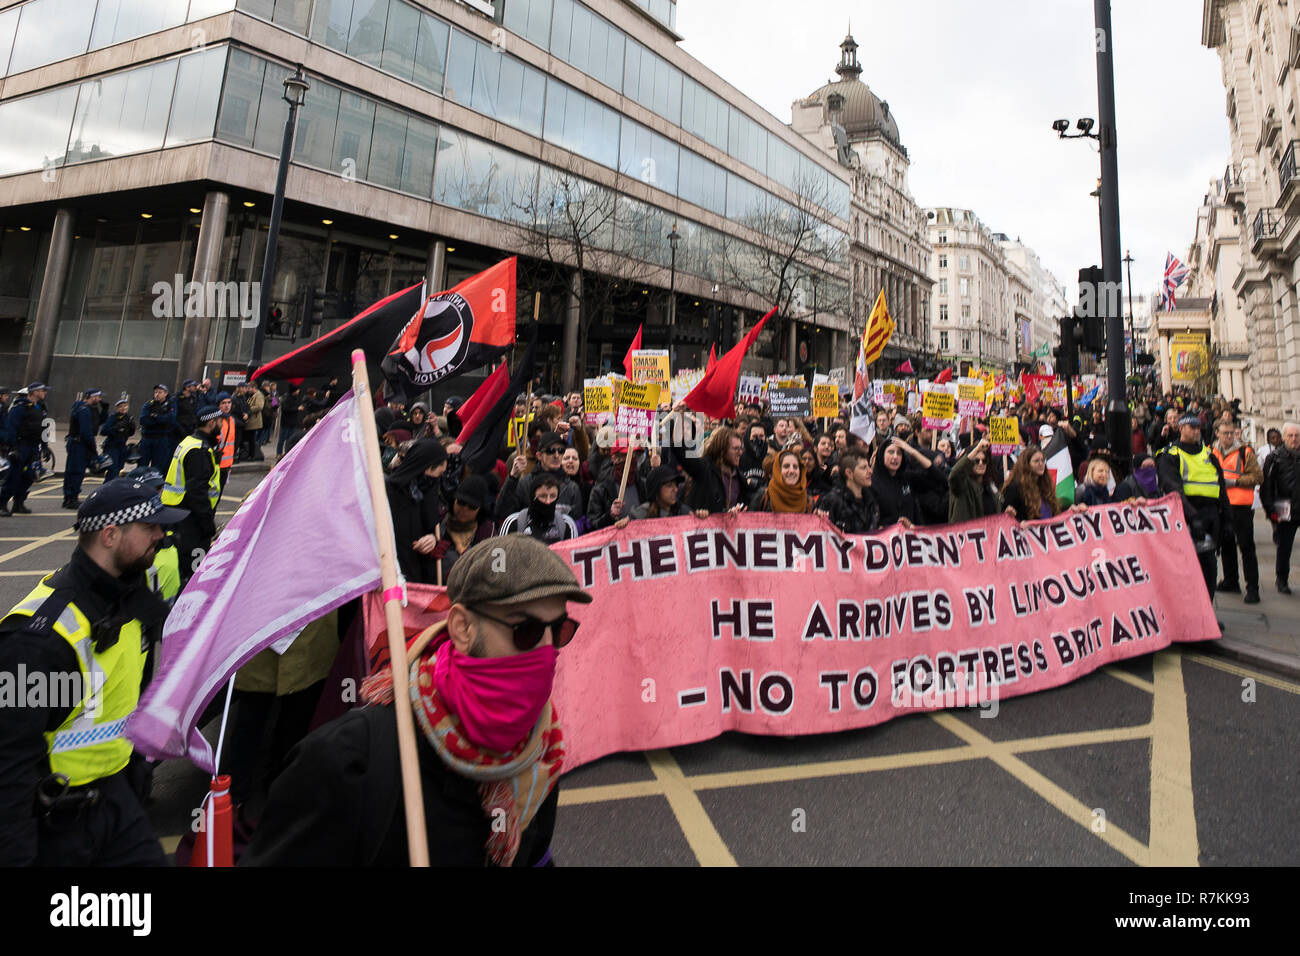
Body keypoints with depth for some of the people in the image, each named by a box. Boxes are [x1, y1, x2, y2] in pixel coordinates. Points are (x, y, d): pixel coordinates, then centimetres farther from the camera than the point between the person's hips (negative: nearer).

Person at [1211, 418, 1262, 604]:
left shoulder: (1245, 452, -3)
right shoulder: (1211, 452, 9)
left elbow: (1258, 476, -7)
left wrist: (1234, 481, -15)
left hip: (1241, 506, -4)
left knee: (1246, 547, -3)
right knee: (1226, 545, 14)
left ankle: (1252, 588, 1)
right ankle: (1230, 582, 26)